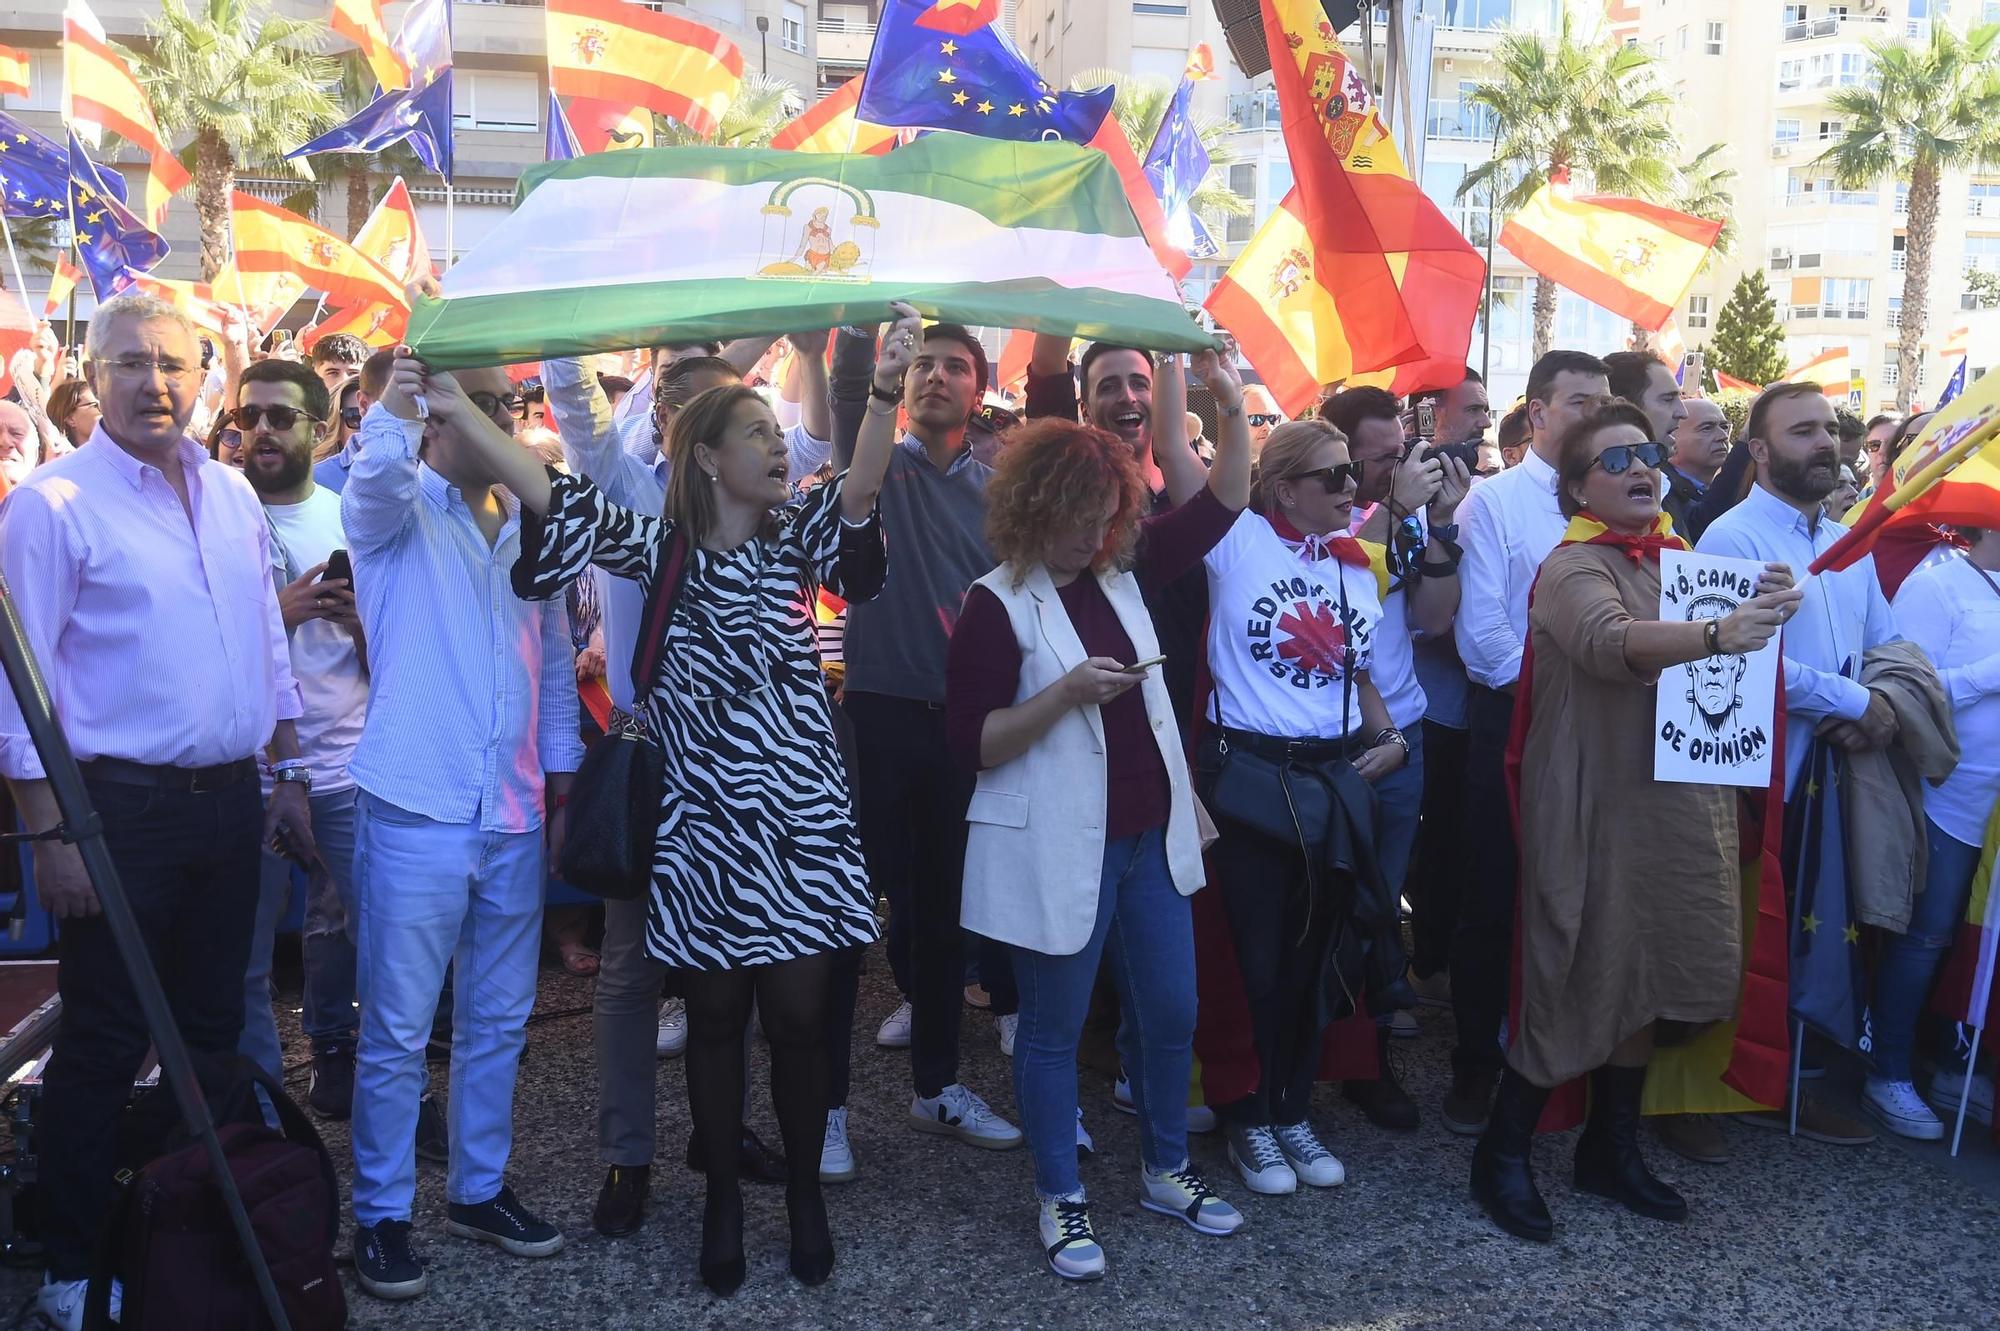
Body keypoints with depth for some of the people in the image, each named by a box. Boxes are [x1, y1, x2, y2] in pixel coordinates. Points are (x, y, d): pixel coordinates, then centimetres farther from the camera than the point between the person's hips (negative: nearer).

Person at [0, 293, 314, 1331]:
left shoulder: (233, 495, 8)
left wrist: (288, 774, 13)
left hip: (229, 800, 6)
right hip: (121, 808, -5)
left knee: (213, 1028, 16)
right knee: (104, 1045, 5)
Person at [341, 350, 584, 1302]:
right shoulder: (394, 514, -1)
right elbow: (377, 475, -25)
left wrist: (561, 767, 13)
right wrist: (394, 411, -45)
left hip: (516, 817, 5)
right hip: (415, 815, -5)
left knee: (498, 1021, 14)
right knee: (396, 1031, 3)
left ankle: (479, 1189, 30)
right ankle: (381, 1214, 19)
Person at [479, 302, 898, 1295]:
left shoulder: (796, 540, 3)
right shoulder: (660, 548, 3)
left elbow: (860, 488, -16)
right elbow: (554, 501, -8)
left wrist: (886, 386, -33)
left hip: (799, 814, 0)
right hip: (703, 818, 0)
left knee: (797, 1012, 2)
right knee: (714, 1015, 9)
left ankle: (805, 1193, 23)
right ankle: (723, 1202, 26)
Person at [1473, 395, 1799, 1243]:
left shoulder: (1682, 556, 12)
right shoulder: (1574, 568, -11)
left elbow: (1732, 659, 15)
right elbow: (1611, 642, -32)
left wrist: (1767, 606, -5)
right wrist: (1718, 634, -47)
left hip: (1681, 804, 7)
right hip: (1597, 808, -7)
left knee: (1643, 982, 15)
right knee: (1576, 987, -1)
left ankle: (1611, 1151, 31)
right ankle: (1503, 1155, 16)